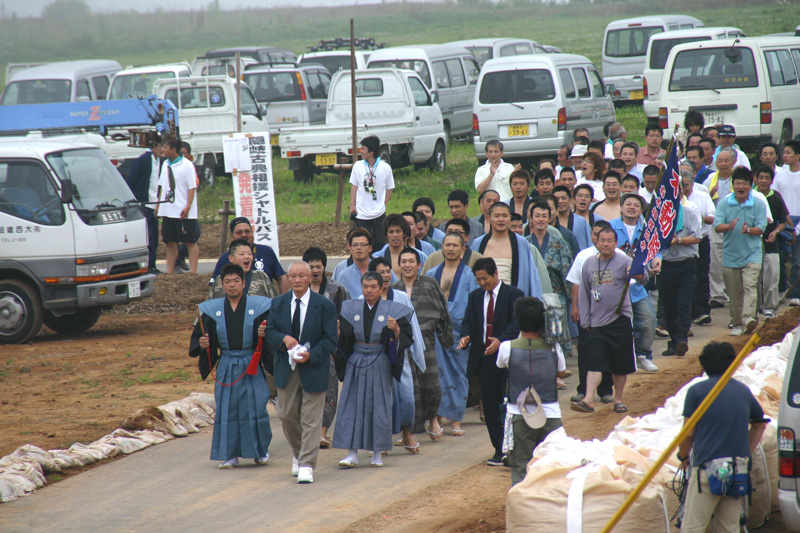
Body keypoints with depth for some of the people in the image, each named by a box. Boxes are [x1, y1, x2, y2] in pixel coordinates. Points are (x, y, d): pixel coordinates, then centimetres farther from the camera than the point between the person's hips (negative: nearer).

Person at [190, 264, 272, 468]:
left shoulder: (258, 307, -1)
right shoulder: (213, 309, 4)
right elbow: (200, 336, 8)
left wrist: (265, 335, -22)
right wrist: (202, 344, -13)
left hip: (251, 366, -2)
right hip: (226, 367, 2)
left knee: (255, 409, -2)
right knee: (227, 410, 1)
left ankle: (261, 451, 17)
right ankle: (230, 455, 8)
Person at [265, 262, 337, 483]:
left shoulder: (325, 306, -5)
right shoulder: (278, 304, 6)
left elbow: (330, 340, -6)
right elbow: (270, 332, 5)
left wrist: (311, 355, -21)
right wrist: (284, 339, -17)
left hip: (314, 368, -3)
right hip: (286, 369, 3)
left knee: (311, 419, -4)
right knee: (287, 415, 9)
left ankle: (307, 465, -3)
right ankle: (298, 454, 32)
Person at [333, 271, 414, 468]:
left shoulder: (392, 310, 0)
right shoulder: (351, 309, 7)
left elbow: (405, 338, -3)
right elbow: (342, 339, 6)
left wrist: (396, 329, -22)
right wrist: (337, 330, -15)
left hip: (380, 365, -2)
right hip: (356, 363, 2)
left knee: (379, 405, 1)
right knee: (352, 405, -3)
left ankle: (377, 453, 10)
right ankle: (352, 453, 0)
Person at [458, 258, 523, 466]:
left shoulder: (513, 294, -3)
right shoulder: (475, 296, 14)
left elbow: (516, 324, -12)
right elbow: (468, 321, 10)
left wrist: (500, 340, -28)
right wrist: (465, 336, -13)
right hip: (483, 359, 5)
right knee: (490, 406, 5)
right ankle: (499, 450, 12)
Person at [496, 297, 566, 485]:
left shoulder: (507, 348, -7)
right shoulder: (553, 348, -3)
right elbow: (561, 372, 14)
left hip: (519, 417, -1)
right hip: (550, 415, 1)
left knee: (520, 469, 3)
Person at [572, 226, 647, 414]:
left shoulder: (624, 261, -3)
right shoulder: (589, 263, 9)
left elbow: (643, 278, -16)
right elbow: (584, 293, 16)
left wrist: (638, 274, -40)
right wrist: (585, 320, 12)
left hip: (620, 320, -2)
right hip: (597, 322, 2)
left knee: (621, 364, 5)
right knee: (595, 363, -7)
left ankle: (618, 400, 18)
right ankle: (588, 400, -15)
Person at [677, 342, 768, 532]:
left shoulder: (697, 391, -4)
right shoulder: (743, 391, 11)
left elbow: (688, 432, -4)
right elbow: (760, 425, 24)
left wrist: (683, 457, 13)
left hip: (706, 468, -5)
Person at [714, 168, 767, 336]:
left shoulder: (758, 205, -1)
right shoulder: (724, 204, 2)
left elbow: (761, 228, -6)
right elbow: (717, 226, -9)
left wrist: (749, 230, -27)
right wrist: (729, 226, -30)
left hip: (751, 254, -2)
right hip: (730, 255, 2)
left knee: (750, 286, -19)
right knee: (734, 293, 9)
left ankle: (748, 319, -30)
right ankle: (737, 323, 20)